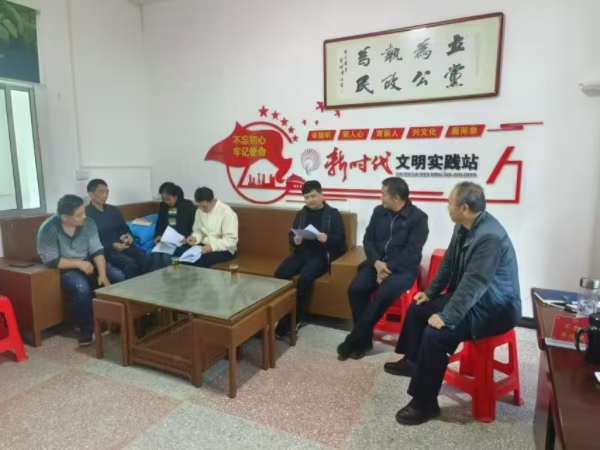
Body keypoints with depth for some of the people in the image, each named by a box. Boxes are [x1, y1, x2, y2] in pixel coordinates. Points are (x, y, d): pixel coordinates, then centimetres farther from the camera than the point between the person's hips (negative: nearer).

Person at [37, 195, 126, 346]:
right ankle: (87, 330, -12)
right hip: (66, 268, -4)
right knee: (82, 289, -34)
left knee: (119, 277, -16)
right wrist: (79, 264, -22)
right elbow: (51, 261, -19)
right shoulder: (48, 230, -19)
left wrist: (102, 274, -21)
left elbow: (97, 250, -10)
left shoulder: (88, 223, -9)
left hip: (88, 262, 4)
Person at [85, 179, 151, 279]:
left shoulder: (114, 210, 17)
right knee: (130, 264, -31)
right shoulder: (86, 214, -4)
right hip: (104, 250, -6)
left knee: (145, 259, -22)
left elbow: (125, 228, 22)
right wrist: (112, 246, -21)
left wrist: (128, 235, -3)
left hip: (123, 247, 6)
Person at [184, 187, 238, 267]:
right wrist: (195, 238, -9)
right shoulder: (200, 211, 5)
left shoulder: (227, 213, -16)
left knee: (199, 261, -34)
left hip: (223, 250, -6)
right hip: (204, 246, 6)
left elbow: (231, 240, -19)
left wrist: (212, 246, -30)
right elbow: (198, 231, 15)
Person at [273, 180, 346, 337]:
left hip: (321, 255, -4)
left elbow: (341, 239, -1)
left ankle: (292, 319, -20)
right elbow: (291, 235, 17)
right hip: (302, 252, 5)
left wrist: (327, 238, -23)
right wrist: (294, 240, -7)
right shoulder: (301, 213, 17)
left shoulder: (333, 214, 4)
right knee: (279, 273, -24)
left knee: (305, 277, -33)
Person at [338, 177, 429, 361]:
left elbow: (412, 252, -13)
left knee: (383, 294, -31)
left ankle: (354, 340, -15)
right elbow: (368, 239, 6)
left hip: (403, 268, -4)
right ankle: (364, 339, -7)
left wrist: (388, 267, -19)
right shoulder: (379, 211, 9)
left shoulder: (418, 218, -6)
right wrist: (376, 262, -12)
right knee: (356, 288, -22)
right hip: (377, 263, 5)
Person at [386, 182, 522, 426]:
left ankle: (425, 403, -9)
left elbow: (474, 284, -32)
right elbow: (448, 262, 11)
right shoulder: (463, 226, 0)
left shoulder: (490, 237, -30)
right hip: (468, 296, 10)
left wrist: (446, 317, -30)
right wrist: (430, 292, 12)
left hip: (494, 306, -10)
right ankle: (412, 361, 33)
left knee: (436, 333, -26)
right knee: (417, 307, 13)